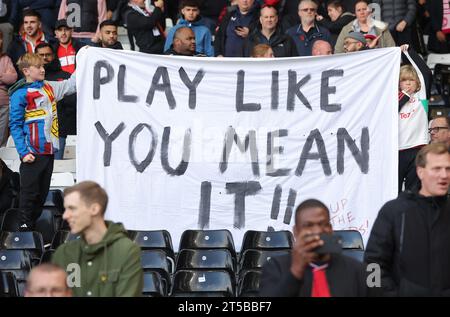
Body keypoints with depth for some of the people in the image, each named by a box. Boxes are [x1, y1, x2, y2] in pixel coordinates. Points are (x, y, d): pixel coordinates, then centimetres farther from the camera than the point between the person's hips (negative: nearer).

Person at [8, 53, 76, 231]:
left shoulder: (50, 88, 10)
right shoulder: (20, 94, -10)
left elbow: (71, 84, 22)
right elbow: (15, 125, -11)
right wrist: (23, 152, -17)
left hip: (49, 150, 7)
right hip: (33, 153, -7)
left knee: (43, 192, 12)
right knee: (30, 191, -2)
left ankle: (34, 222, 22)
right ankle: (25, 227, 5)